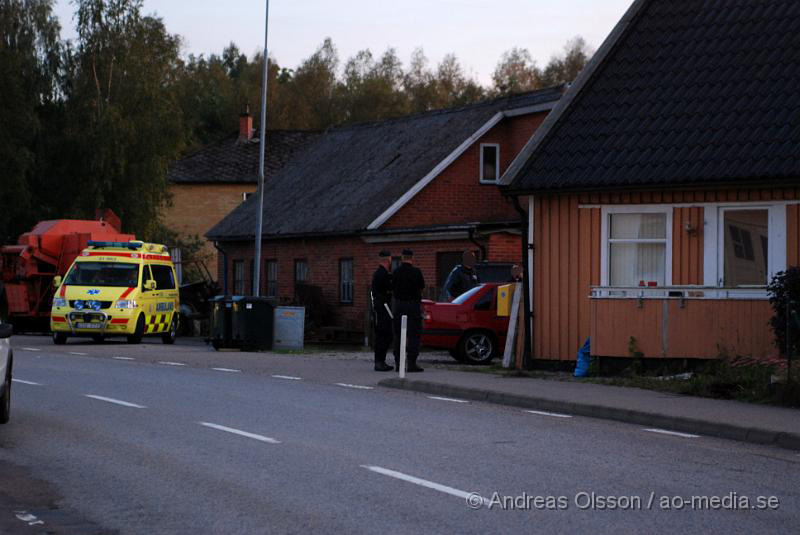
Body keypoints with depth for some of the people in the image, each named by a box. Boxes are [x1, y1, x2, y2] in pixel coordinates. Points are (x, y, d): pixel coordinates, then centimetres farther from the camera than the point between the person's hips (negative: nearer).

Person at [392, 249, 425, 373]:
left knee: (398, 335, 11)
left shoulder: (396, 272, -1)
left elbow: (393, 289, 4)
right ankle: (411, 363, -7)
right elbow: (422, 287, 1)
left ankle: (398, 363, 12)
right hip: (413, 304, -4)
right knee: (414, 335, -1)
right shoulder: (416, 271, -10)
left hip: (399, 304, 4)